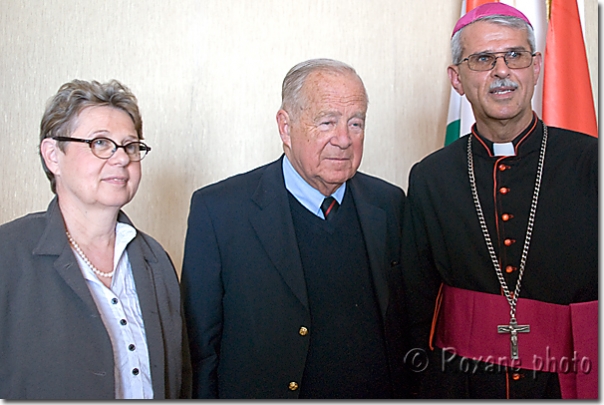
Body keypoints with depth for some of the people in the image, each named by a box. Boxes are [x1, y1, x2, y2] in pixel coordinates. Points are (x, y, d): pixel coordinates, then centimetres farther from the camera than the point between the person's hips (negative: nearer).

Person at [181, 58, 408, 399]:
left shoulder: (389, 204, -2)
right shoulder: (217, 209, -15)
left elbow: (403, 326, 3)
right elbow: (200, 345, -11)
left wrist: (405, 393, -2)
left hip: (378, 394, 4)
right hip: (262, 394, -3)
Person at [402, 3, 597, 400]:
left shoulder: (590, 163, -7)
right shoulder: (429, 178, -2)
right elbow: (418, 306, 4)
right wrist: (429, 387, 0)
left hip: (570, 382, -1)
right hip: (463, 384, 2)